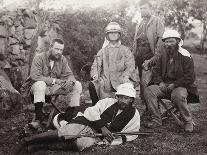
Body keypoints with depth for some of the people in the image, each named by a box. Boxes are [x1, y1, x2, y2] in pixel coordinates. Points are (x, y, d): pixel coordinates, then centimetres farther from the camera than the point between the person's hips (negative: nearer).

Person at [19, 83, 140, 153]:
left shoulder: (134, 115, 7)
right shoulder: (108, 102, 6)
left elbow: (131, 135, 10)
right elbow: (91, 112, -1)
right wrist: (102, 127, -15)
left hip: (98, 135, -1)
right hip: (86, 123, 1)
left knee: (81, 144, -34)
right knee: (63, 133, -28)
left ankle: (44, 146, -26)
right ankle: (28, 140, -22)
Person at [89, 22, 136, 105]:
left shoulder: (125, 50, 13)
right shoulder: (102, 51, 18)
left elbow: (130, 65, 2)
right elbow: (96, 65, 10)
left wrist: (126, 76, -18)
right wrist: (95, 74, -12)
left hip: (120, 80, -1)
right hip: (105, 80, 2)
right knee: (92, 85, -24)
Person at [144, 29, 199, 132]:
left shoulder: (185, 56, -7)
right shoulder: (163, 55, 10)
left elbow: (190, 77, -12)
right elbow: (156, 71, 16)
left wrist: (174, 84, -18)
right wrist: (160, 82, -4)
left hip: (181, 86, -5)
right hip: (164, 85, 5)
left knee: (178, 95, -38)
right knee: (149, 90, -20)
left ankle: (188, 122, -13)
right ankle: (156, 120, -12)